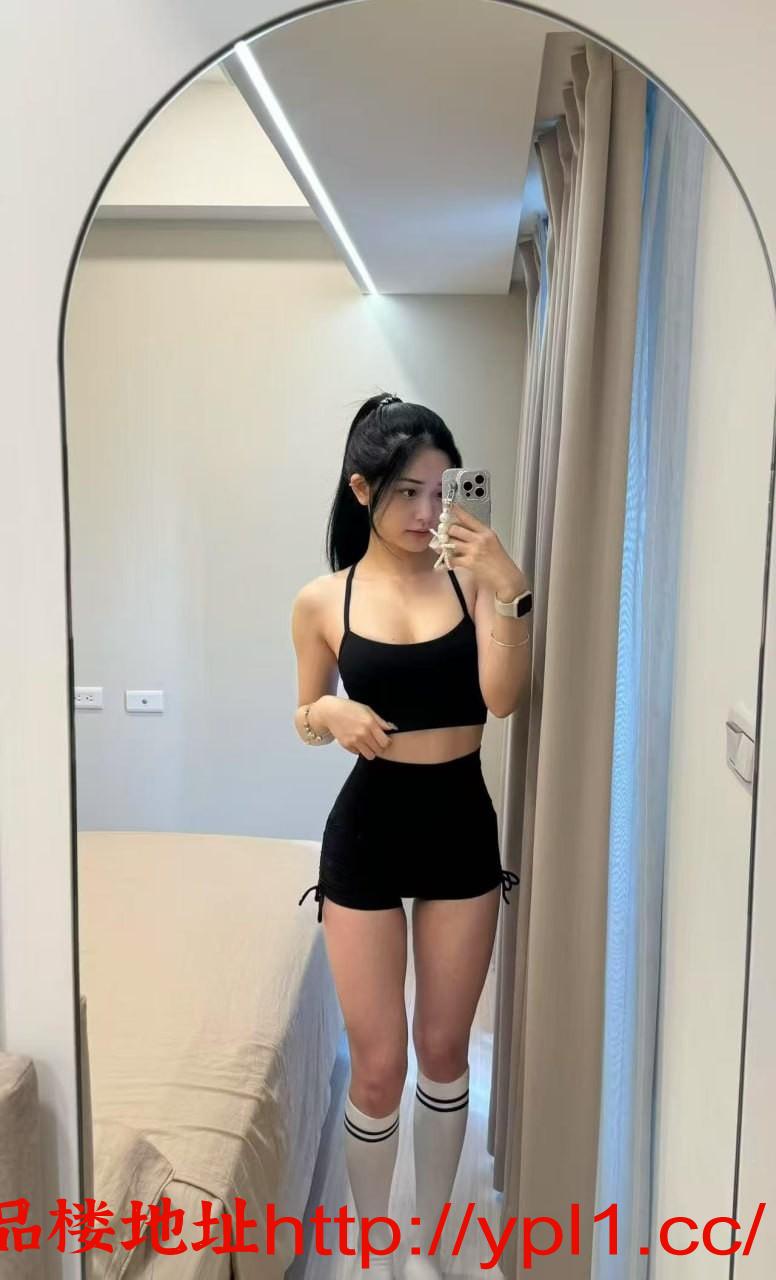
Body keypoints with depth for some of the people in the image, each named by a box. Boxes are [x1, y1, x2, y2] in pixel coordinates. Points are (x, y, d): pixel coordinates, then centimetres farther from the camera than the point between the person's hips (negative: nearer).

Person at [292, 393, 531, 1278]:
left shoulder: (470, 577, -3)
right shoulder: (322, 602, -3)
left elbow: (502, 698, -14)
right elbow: (308, 720, 7)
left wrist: (510, 590, -22)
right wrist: (328, 714, -14)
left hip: (462, 827, 2)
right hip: (367, 831, -1)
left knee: (444, 1051, 16)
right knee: (378, 1065, 7)